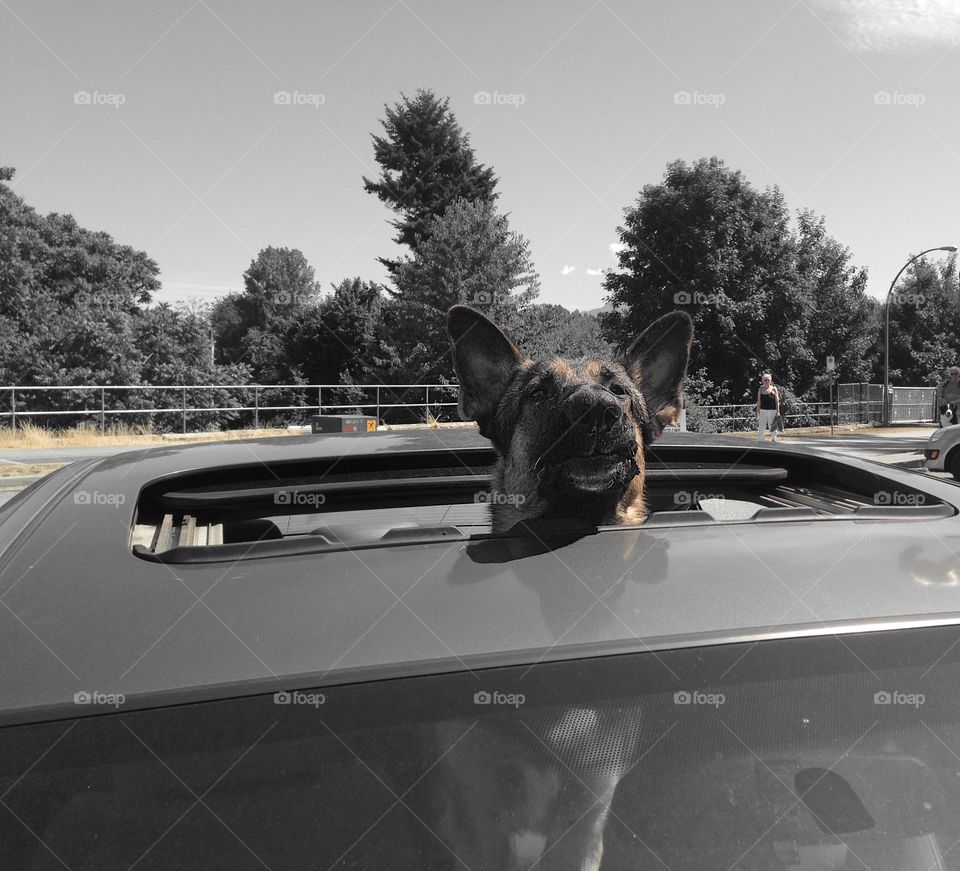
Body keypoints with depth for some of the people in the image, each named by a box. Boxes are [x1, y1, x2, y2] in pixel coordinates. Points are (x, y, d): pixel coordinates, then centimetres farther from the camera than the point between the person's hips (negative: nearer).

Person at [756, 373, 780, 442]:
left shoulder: (774, 389, -1)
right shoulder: (760, 390, 7)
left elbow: (777, 402, -2)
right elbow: (759, 402, 9)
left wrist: (778, 411, -8)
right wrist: (758, 412, 4)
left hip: (772, 411, -2)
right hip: (763, 411, 2)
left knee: (773, 428, 5)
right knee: (761, 428, 2)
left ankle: (774, 440, 16)